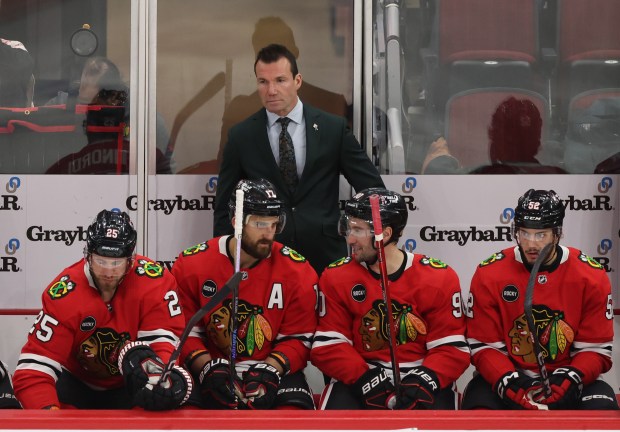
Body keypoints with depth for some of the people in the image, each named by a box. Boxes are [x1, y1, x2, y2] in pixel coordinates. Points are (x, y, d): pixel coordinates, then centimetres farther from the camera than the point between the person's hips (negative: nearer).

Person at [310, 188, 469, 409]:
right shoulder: (337, 277, -1)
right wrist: (364, 378, -20)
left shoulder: (439, 278, -5)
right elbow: (328, 346, -3)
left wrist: (424, 380, -26)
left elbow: (452, 348, -6)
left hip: (421, 377, -1)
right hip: (360, 380, 1)